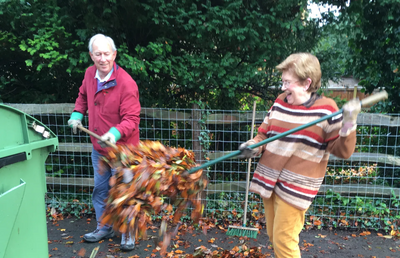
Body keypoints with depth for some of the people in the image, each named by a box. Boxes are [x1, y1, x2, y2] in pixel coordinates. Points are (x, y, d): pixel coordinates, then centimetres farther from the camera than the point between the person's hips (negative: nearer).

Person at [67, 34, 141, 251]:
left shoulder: (126, 83, -23)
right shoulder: (90, 74, -1)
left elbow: (132, 118, -24)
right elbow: (83, 96, 20)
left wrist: (115, 133, -39)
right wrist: (77, 114, 6)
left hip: (121, 149, -7)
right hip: (98, 147, 7)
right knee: (100, 190, 20)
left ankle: (128, 234, 25)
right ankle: (104, 228, 41)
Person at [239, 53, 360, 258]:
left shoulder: (325, 109, -11)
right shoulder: (280, 102, 3)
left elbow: (342, 151, -7)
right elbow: (264, 134, 13)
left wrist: (348, 124, -23)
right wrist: (253, 146, -7)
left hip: (296, 187, -6)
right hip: (269, 181, 6)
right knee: (274, 237, 20)